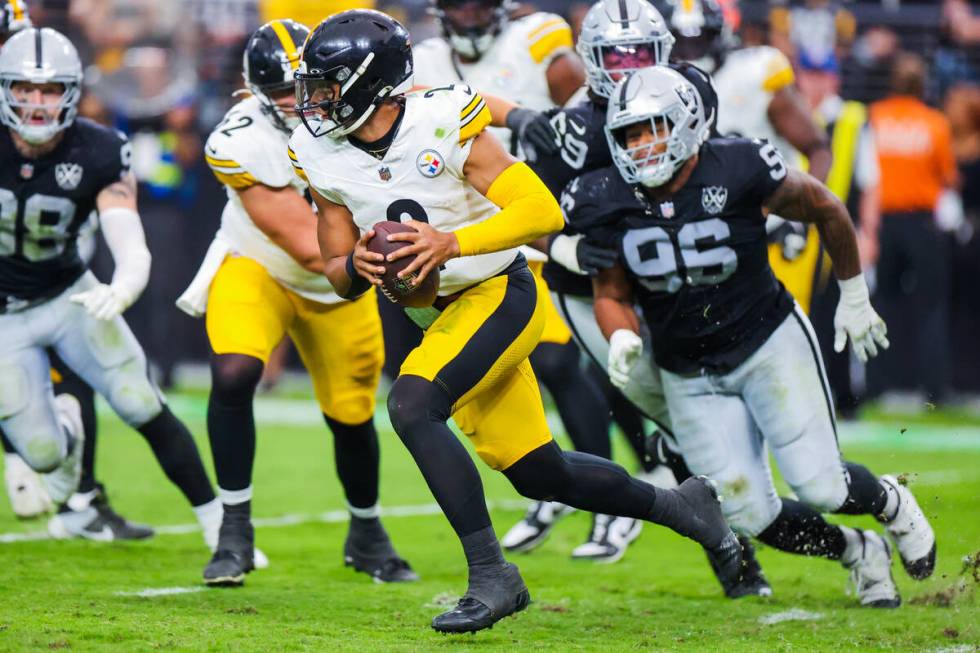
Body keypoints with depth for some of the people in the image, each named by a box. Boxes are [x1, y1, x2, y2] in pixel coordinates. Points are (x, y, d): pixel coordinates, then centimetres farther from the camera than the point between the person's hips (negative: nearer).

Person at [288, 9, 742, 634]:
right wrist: (356, 265, -19)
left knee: (413, 405, -29)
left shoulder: (444, 125, -20)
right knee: (537, 474, 10)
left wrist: (452, 243, -32)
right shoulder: (325, 159, -3)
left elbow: (544, 212, -21)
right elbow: (337, 273, 5)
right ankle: (679, 506, 34)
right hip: (445, 314, 7)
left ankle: (491, 576, -23)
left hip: (501, 295, -7)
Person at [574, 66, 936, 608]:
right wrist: (622, 339, -21)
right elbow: (612, 295, 1)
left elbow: (826, 210, -3)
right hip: (689, 376, 3)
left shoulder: (739, 170, -21)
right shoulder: (606, 203, -13)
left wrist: (853, 296, 7)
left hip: (770, 344, -3)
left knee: (821, 486, -11)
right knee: (749, 515, -5)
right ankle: (859, 553, 24)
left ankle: (891, 503, 26)